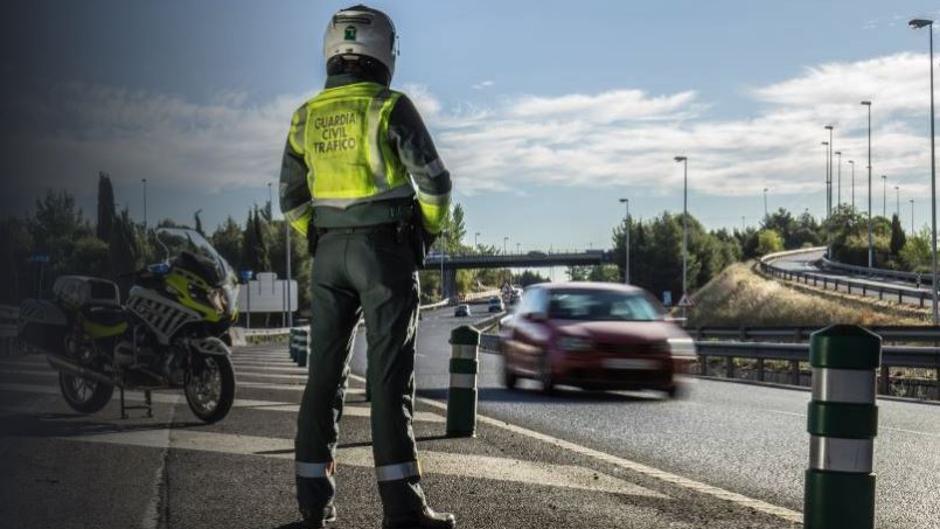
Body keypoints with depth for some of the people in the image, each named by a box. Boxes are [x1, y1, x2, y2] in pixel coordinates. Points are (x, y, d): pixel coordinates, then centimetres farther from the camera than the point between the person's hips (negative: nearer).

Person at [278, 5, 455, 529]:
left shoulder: (306, 117, 8)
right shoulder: (391, 107, -9)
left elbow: (292, 197, 12)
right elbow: (434, 181, -10)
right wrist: (429, 231, 6)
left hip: (330, 251, 5)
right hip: (387, 248, -5)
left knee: (325, 371, 8)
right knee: (391, 373, -7)